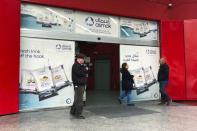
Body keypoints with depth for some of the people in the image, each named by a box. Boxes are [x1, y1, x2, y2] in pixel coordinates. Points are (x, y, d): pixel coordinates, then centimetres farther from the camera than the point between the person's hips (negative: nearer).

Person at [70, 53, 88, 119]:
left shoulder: (81, 65, 19)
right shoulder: (75, 66, -12)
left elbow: (84, 73, 18)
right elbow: (80, 73, -23)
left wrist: (85, 70, -1)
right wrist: (85, 70, -9)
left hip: (81, 84, 10)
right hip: (78, 85, -10)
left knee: (77, 99, 17)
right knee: (79, 100, -7)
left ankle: (73, 111, 28)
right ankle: (78, 114, 0)